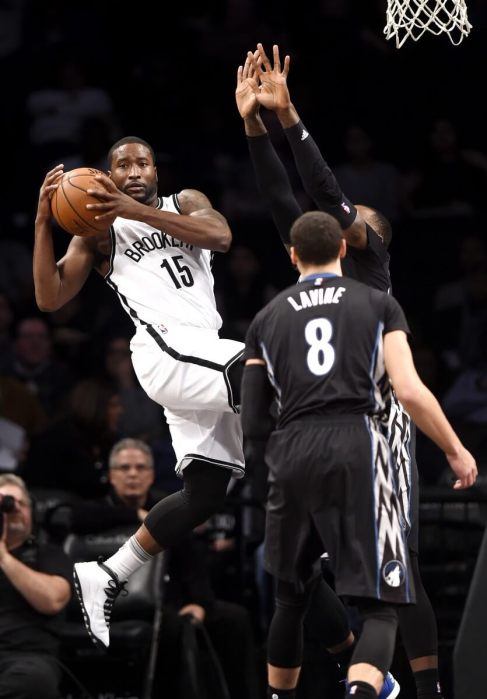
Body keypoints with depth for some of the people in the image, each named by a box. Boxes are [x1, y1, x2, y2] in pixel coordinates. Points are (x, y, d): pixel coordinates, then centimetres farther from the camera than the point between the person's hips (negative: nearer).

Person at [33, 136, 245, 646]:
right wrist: (43, 223, -9)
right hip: (167, 348, -6)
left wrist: (137, 211, -16)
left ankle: (105, 577, 11)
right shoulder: (100, 232, 10)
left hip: (206, 358, 6)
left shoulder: (185, 203, 18)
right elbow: (50, 299, -1)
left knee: (204, 492, 2)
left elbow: (220, 236, -7)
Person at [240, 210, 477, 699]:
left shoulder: (267, 318, 16)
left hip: (291, 456, 3)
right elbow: (410, 392, -2)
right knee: (381, 603, -6)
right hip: (357, 448, -3)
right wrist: (456, 452, 9)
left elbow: (250, 419, 14)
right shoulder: (379, 304, 9)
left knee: (291, 595, 24)